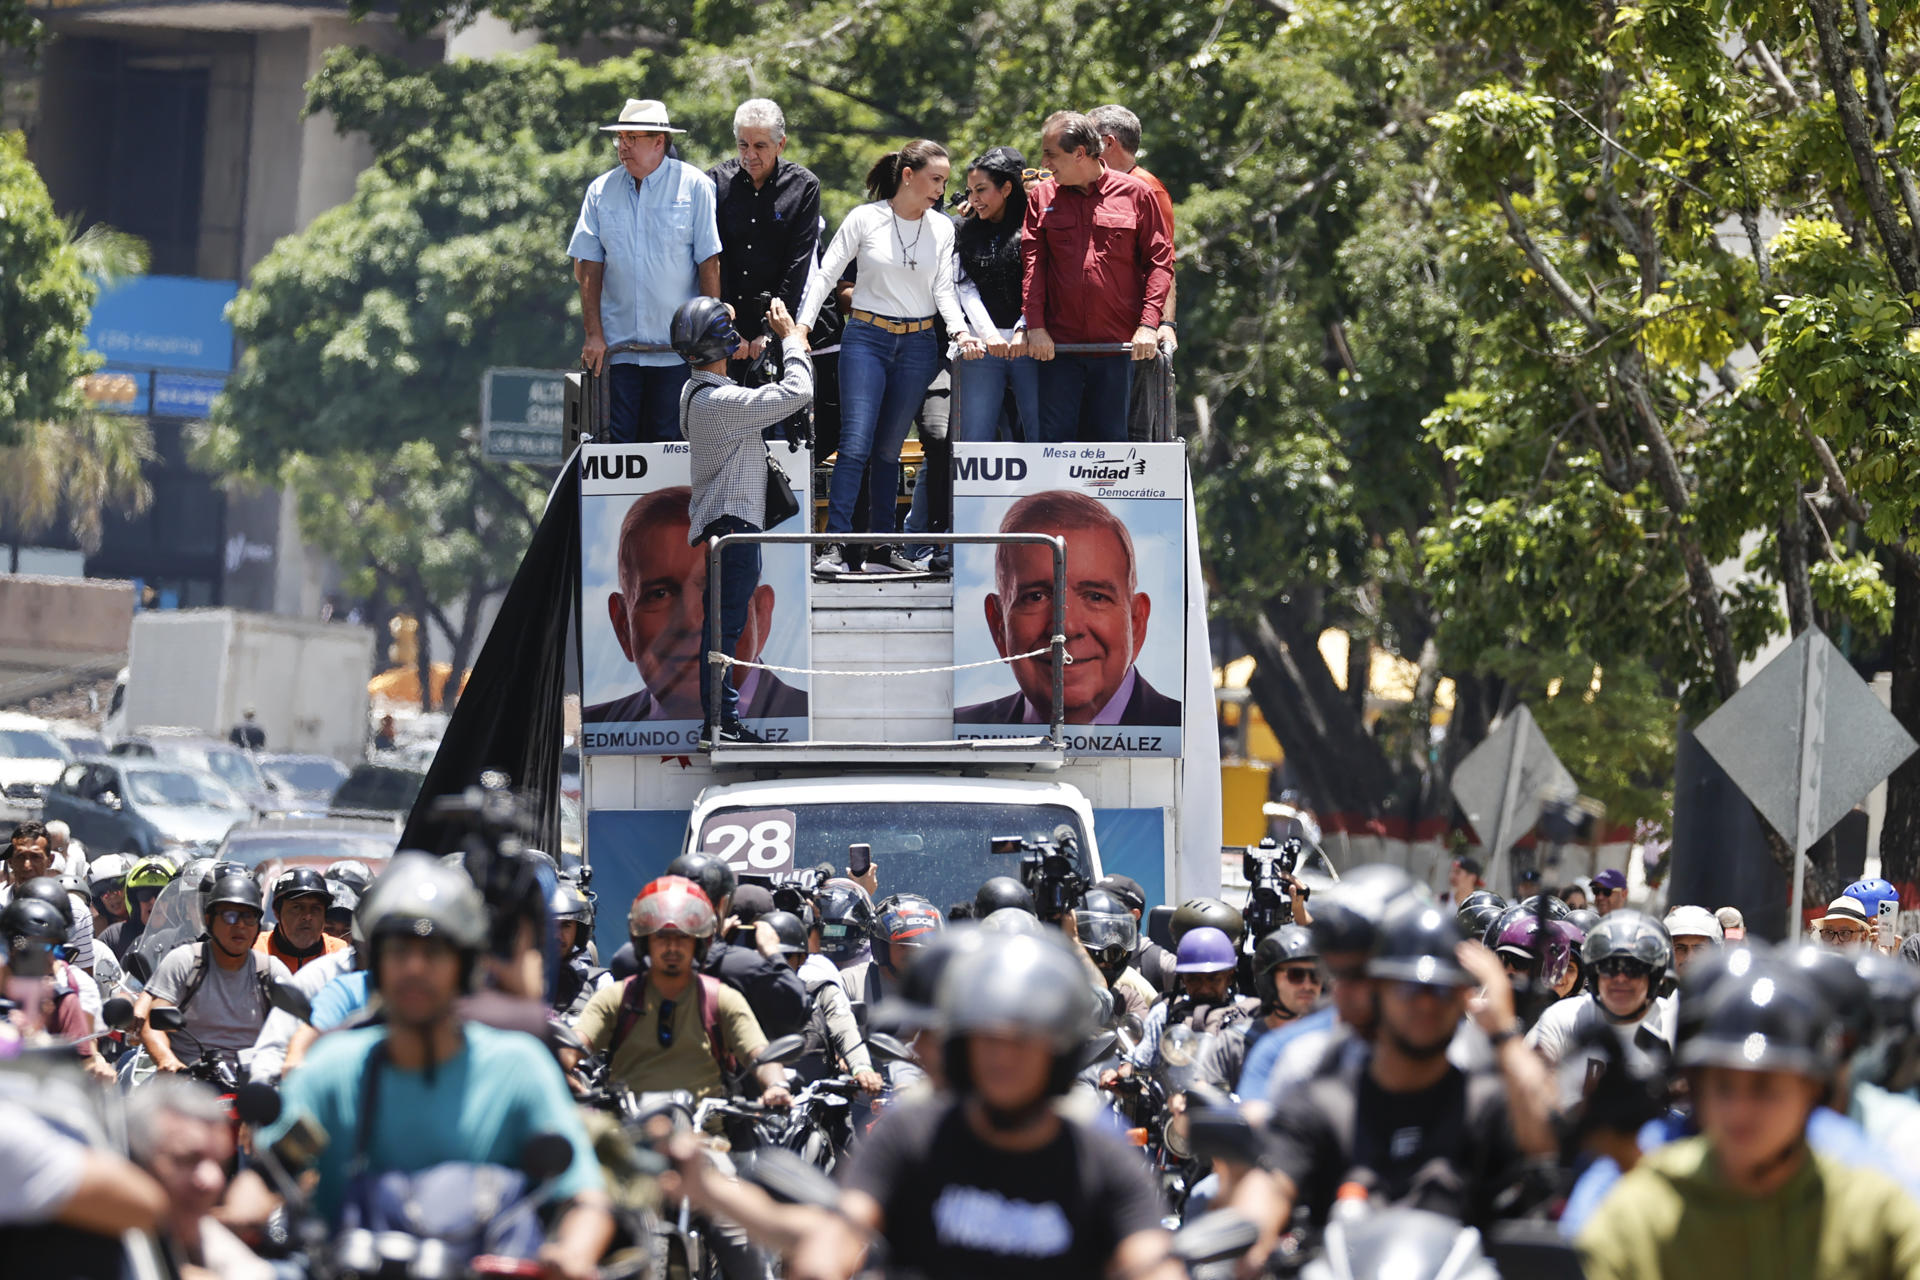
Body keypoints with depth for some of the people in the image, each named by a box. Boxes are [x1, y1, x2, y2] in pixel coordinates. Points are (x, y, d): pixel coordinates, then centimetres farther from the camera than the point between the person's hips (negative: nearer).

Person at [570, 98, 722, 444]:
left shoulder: (693, 186, -1)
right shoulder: (601, 191, 6)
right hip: (617, 346, 2)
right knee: (618, 444, -2)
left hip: (675, 350, -2)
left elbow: (709, 263, -2)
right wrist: (593, 334, -2)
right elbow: (588, 268, 6)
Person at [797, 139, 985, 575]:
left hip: (918, 343, 3)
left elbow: (943, 289, 6)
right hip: (866, 338, -3)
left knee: (888, 448, 6)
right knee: (856, 444, -12)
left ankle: (882, 545, 11)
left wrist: (959, 330, -12)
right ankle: (836, 545, -12)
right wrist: (802, 327, -11)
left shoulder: (942, 228, 7)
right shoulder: (865, 219, -3)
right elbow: (825, 274, -2)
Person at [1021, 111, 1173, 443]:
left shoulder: (1135, 194, 3)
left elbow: (1160, 261, 4)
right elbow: (1032, 263, 4)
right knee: (1055, 440, -3)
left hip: (1118, 342, -1)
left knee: (1109, 440, 3)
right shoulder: (1042, 197, 8)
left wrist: (1148, 325, -6)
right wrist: (1035, 326, -7)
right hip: (1058, 343, 1)